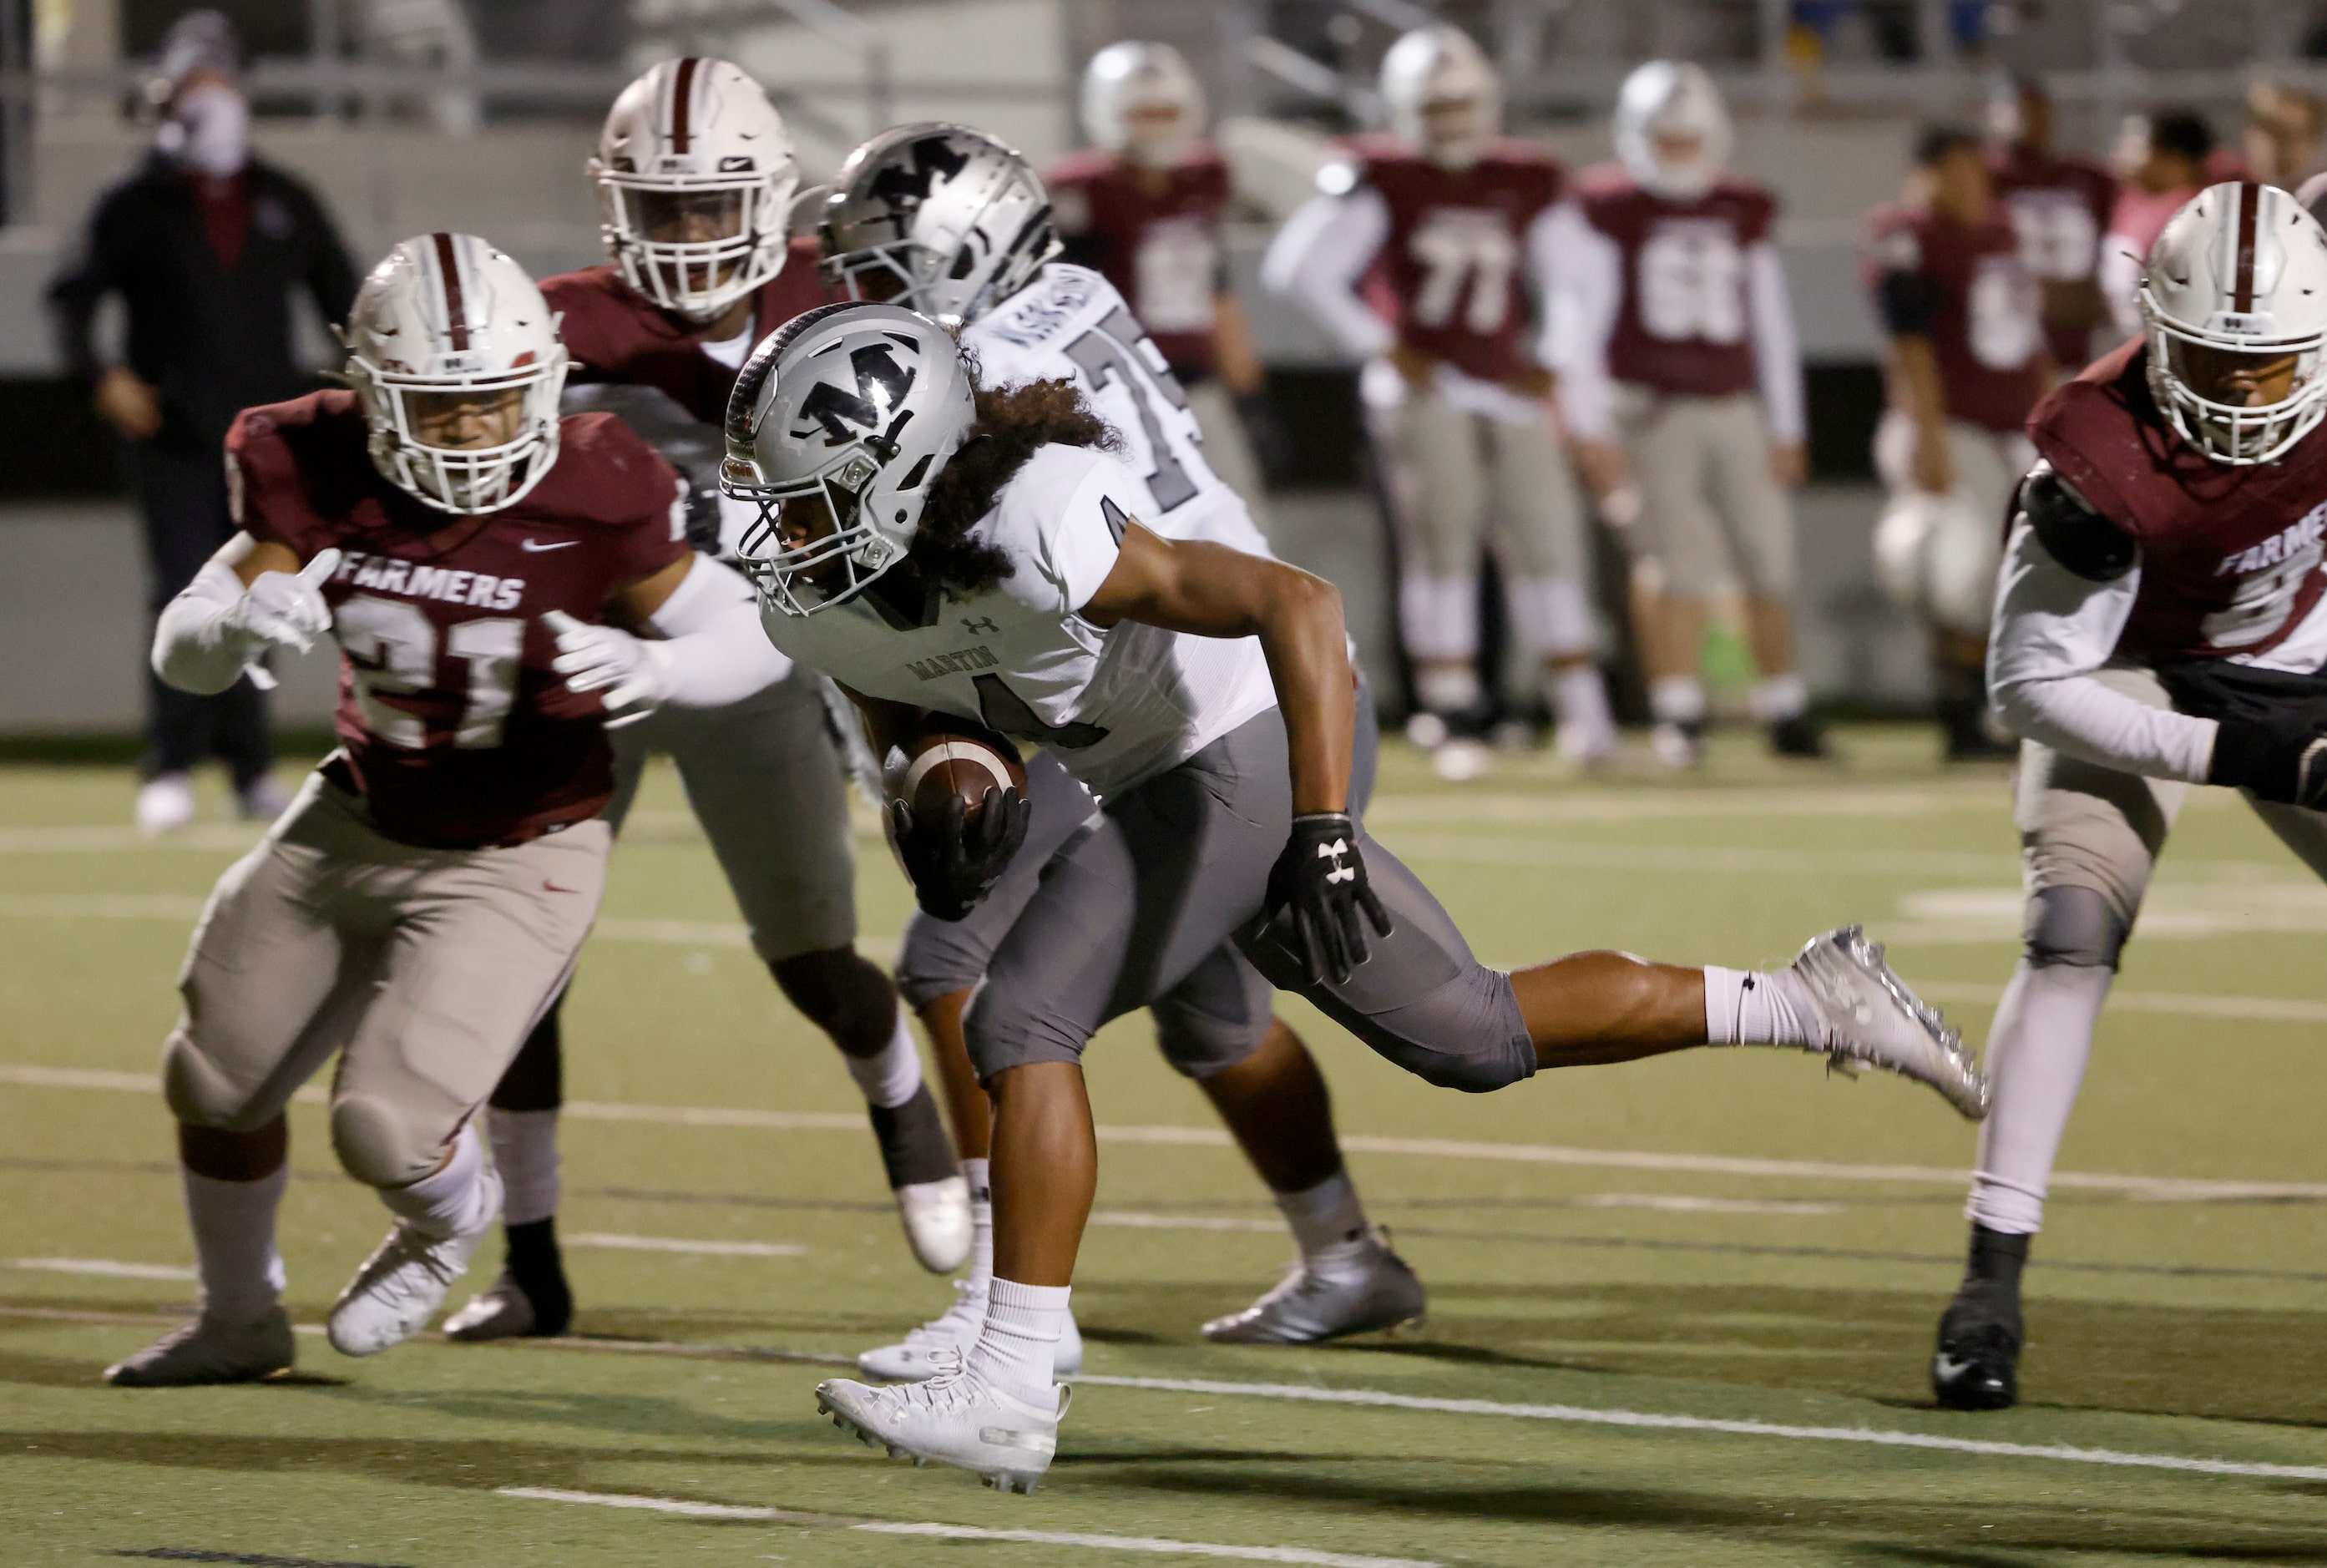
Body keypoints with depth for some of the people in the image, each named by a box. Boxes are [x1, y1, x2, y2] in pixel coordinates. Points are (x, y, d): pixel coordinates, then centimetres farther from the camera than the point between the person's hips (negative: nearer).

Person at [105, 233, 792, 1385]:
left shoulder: (589, 499, -24)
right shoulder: (320, 479, -14)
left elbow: (755, 634, -13)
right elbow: (179, 652, -11)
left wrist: (651, 668, -35)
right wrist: (243, 623, -35)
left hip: (514, 864, -5)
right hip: (355, 823, 5)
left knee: (388, 1127, -16)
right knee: (215, 1085, 14)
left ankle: (450, 1218, 23)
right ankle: (238, 1321, 42)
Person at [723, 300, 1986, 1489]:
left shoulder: (1028, 534, -34)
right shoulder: (813, 602, -9)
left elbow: (1297, 604, -38)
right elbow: (898, 710, 14)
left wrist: (1322, 836, -45)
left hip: (1248, 755, -9)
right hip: (1160, 786, 9)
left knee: (1021, 1019, -19)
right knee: (1473, 1038, 18)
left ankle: (1011, 1393, -14)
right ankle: (1805, 1004, 31)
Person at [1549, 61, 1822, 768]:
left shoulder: (1742, 217, 11)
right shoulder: (1604, 213, -2)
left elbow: (1772, 329, 16)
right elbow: (1577, 323, -3)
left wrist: (1786, 431, 14)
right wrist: (1590, 427, -8)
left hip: (1736, 410, 4)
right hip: (1651, 409, -4)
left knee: (1769, 563, 3)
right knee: (1681, 558, -14)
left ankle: (1786, 714, 15)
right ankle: (1677, 713, -9)